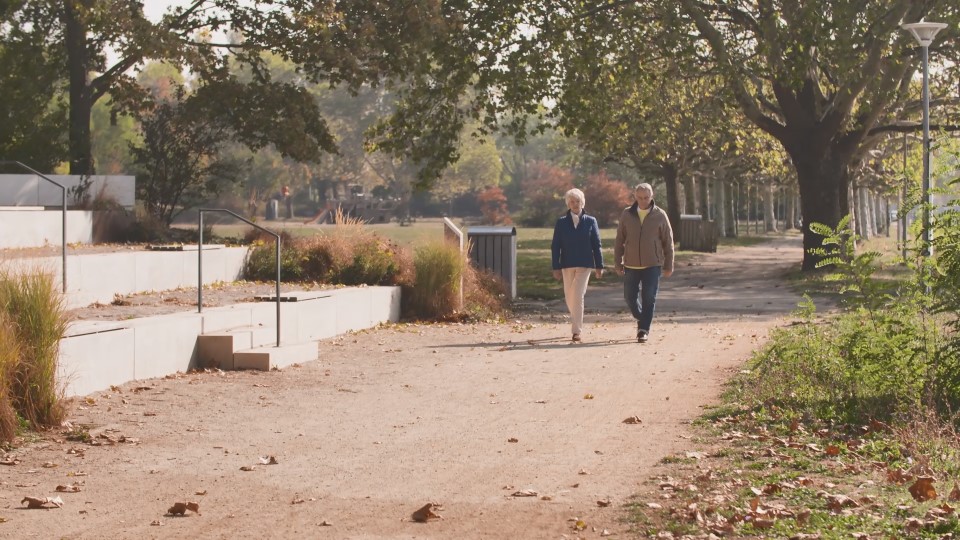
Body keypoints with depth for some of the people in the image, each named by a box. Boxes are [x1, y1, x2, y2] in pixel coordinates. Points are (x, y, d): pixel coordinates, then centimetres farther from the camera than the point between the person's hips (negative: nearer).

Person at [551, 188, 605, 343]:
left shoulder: (590, 221, 2)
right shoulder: (561, 223, 3)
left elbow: (596, 245, 4)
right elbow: (555, 246, 2)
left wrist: (599, 266, 2)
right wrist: (556, 267, -4)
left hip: (585, 265, -2)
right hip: (567, 265, 2)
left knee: (578, 296, -12)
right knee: (569, 298, 9)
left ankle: (576, 331, -10)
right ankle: (577, 323, 33)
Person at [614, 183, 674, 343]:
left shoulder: (660, 215, -2)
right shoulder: (626, 214, 2)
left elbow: (668, 242, 2)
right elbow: (619, 240, 7)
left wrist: (668, 265, 2)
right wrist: (617, 262, 4)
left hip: (652, 265, -2)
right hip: (631, 265, 2)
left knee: (648, 299, -6)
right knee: (630, 297, 5)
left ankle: (644, 330, 1)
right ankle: (641, 319, 30)